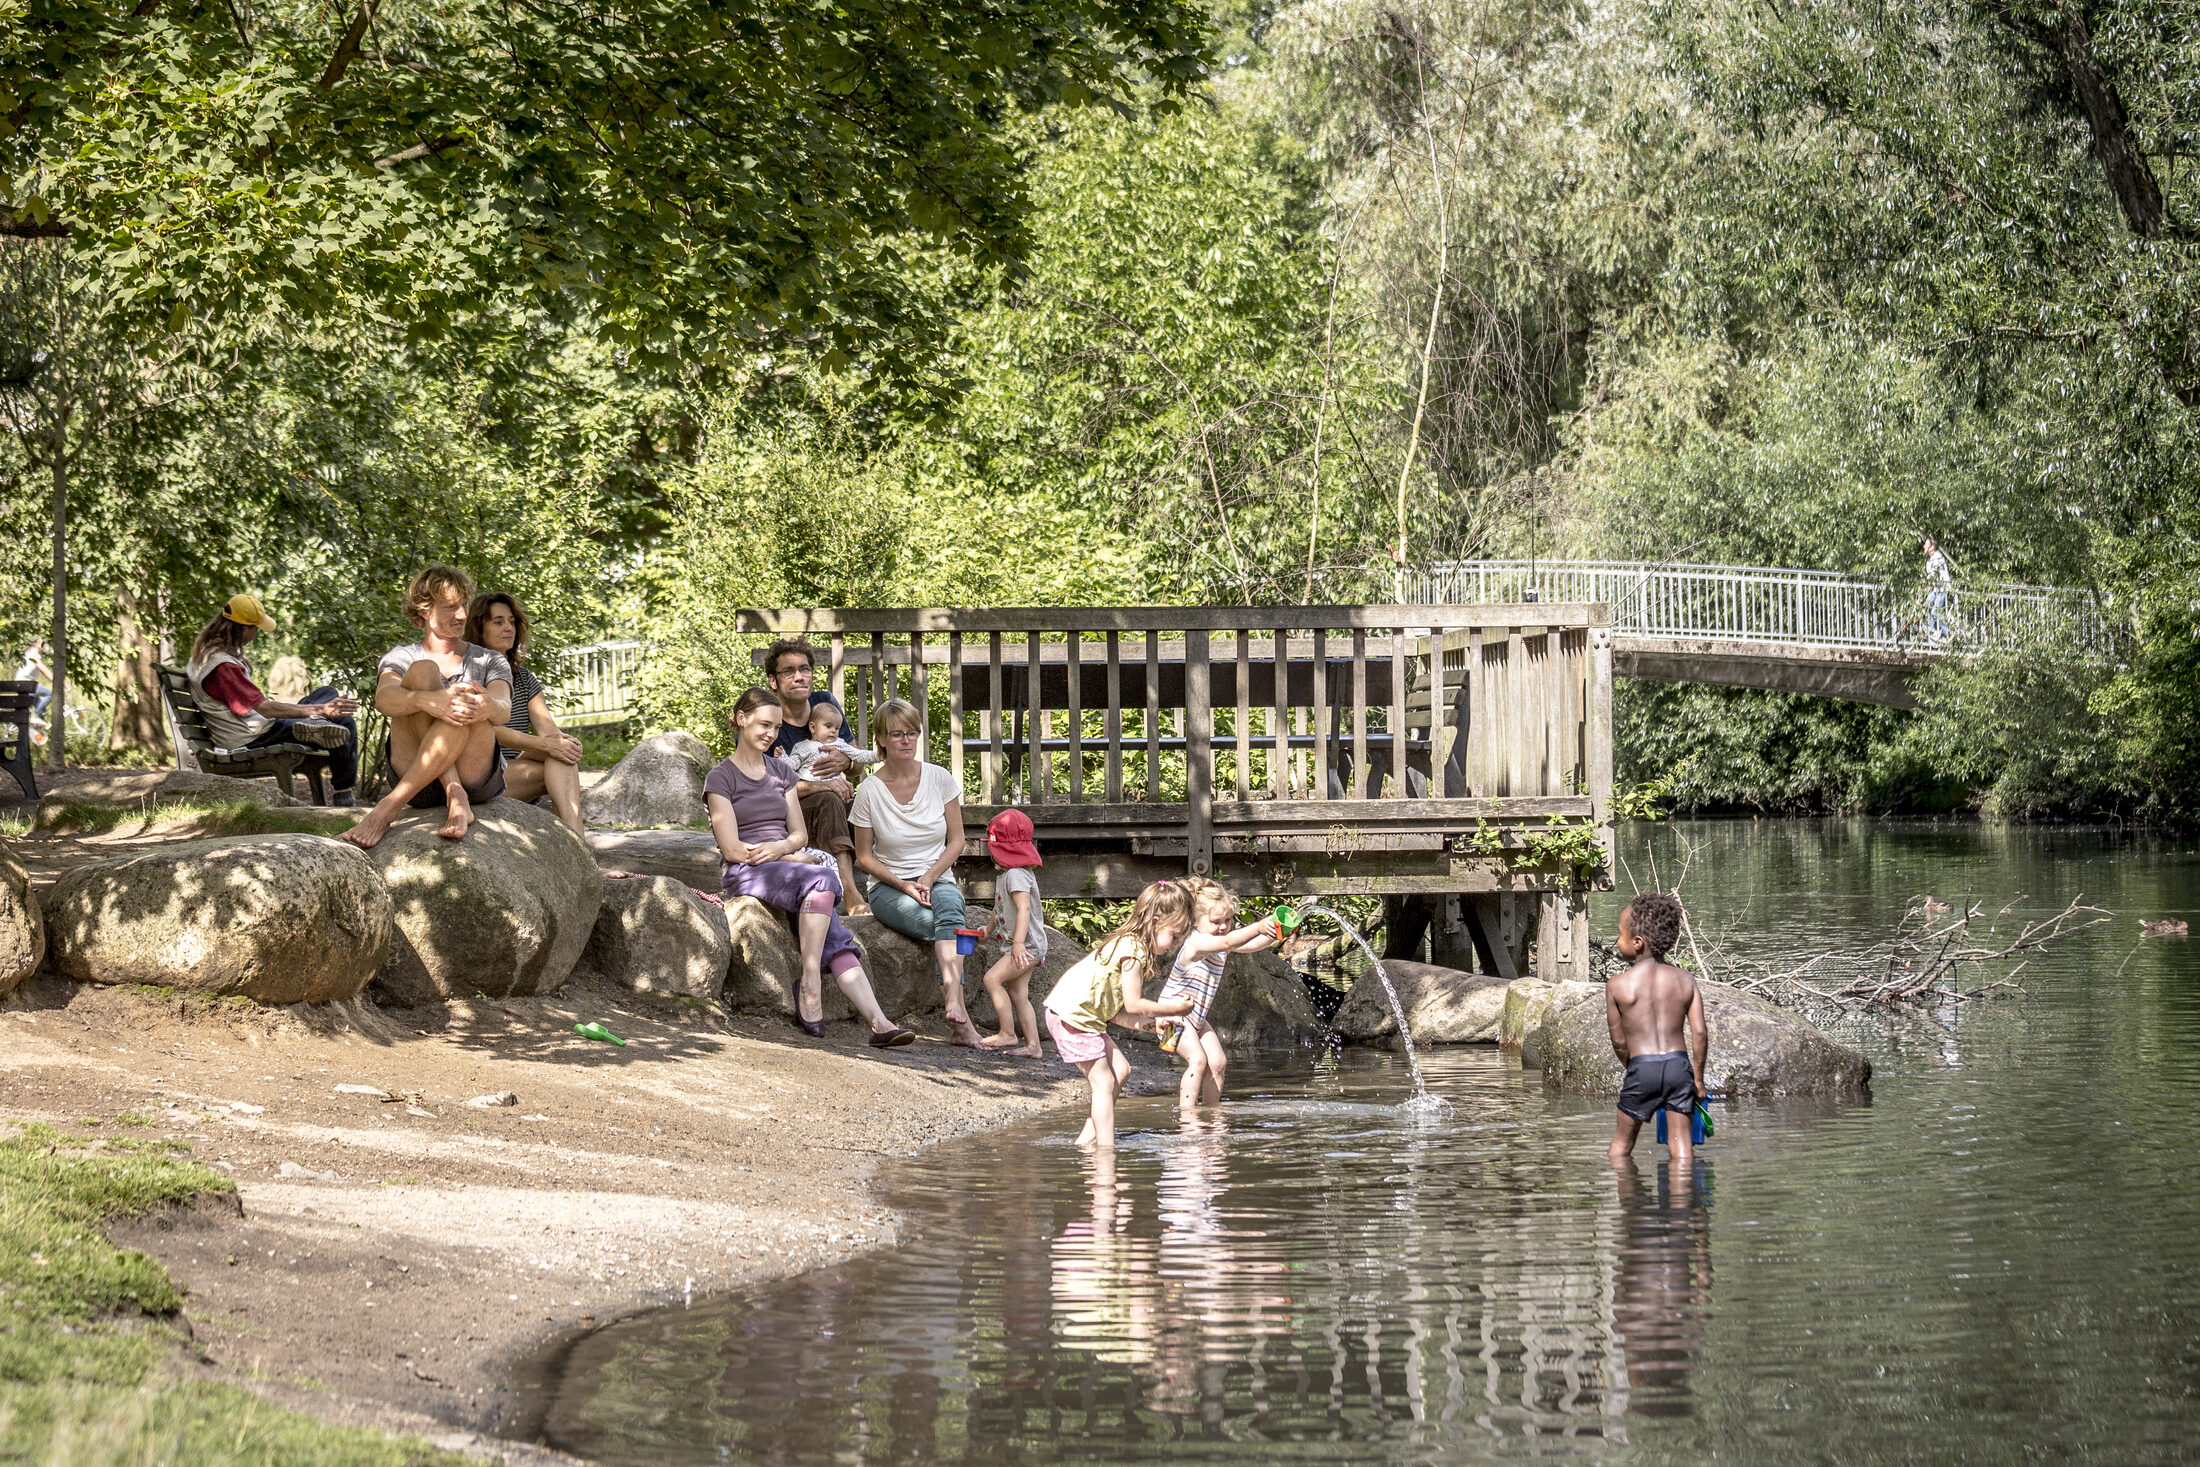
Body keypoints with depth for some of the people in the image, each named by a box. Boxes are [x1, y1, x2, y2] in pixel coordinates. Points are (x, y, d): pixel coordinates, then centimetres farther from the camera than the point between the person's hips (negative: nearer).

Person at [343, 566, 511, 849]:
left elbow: (503, 710, -5)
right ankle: (455, 797, -39)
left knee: (467, 707, -29)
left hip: (478, 780, 0)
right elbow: (384, 699, -10)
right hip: (410, 770, 0)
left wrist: (489, 707, -33)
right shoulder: (401, 657, 16)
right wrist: (428, 701, -34)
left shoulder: (489, 662, 19)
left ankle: (390, 806, -39)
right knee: (422, 671, -21)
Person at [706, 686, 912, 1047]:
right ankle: (810, 987, -35)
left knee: (837, 941, -22)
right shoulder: (720, 779, 1)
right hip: (743, 873, -5)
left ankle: (877, 1023, -38)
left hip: (786, 864, 5)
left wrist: (780, 847, -8)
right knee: (821, 879, -35)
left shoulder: (781, 771, 20)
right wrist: (798, 860, -9)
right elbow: (732, 849, -7)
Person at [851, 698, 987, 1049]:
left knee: (948, 905, -37)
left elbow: (956, 841, 6)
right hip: (890, 887, -1)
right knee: (935, 923, -34)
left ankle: (953, 1005, -54)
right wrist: (903, 885, -12)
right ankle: (962, 1020, -44)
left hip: (938, 880, 1)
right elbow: (864, 855, 4)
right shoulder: (870, 791, -3)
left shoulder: (939, 779, 2)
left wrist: (929, 878, -10)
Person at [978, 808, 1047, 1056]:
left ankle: (1007, 1034, -10)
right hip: (1022, 947, 10)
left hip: (1028, 945, -10)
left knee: (992, 978, -15)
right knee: (1017, 994, 9)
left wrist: (1019, 943, -36)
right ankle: (1033, 1045, 9)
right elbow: (1000, 909, 30)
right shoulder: (1003, 875, 15)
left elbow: (1024, 909, -29)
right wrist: (989, 931, 42)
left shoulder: (1016, 875, -18)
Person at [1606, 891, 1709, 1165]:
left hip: (1641, 1068, -2)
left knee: (1620, 1147, 14)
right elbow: (1700, 1034, -1)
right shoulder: (1685, 981, 3)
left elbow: (1619, 1042, 0)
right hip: (1679, 1065, 2)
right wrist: (1698, 1079, 10)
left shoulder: (1617, 986, -4)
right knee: (1682, 1150, 5)